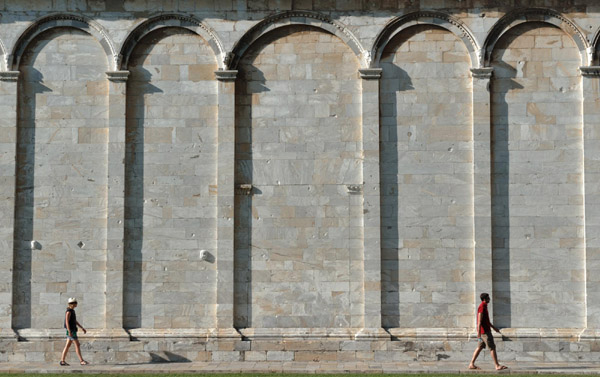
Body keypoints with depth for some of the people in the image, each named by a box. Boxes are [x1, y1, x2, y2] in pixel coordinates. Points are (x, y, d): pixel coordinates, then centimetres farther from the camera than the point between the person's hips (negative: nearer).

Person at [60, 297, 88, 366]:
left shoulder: (72, 311, 16)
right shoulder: (68, 311, -16)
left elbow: (75, 321, 22)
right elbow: (67, 322, -22)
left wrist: (82, 328, 20)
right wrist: (69, 332, -27)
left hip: (72, 330, 10)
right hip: (71, 331, -10)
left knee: (68, 346, 8)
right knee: (77, 345, -9)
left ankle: (62, 361, 7)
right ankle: (81, 361, -9)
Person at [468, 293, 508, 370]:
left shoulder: (484, 307, 16)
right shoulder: (482, 307, -15)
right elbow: (479, 321, -20)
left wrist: (493, 327, 29)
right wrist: (479, 333, -24)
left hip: (486, 330, 10)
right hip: (484, 331, -10)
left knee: (480, 347, 10)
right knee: (492, 347, -7)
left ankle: (471, 364, 10)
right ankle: (497, 366, -6)